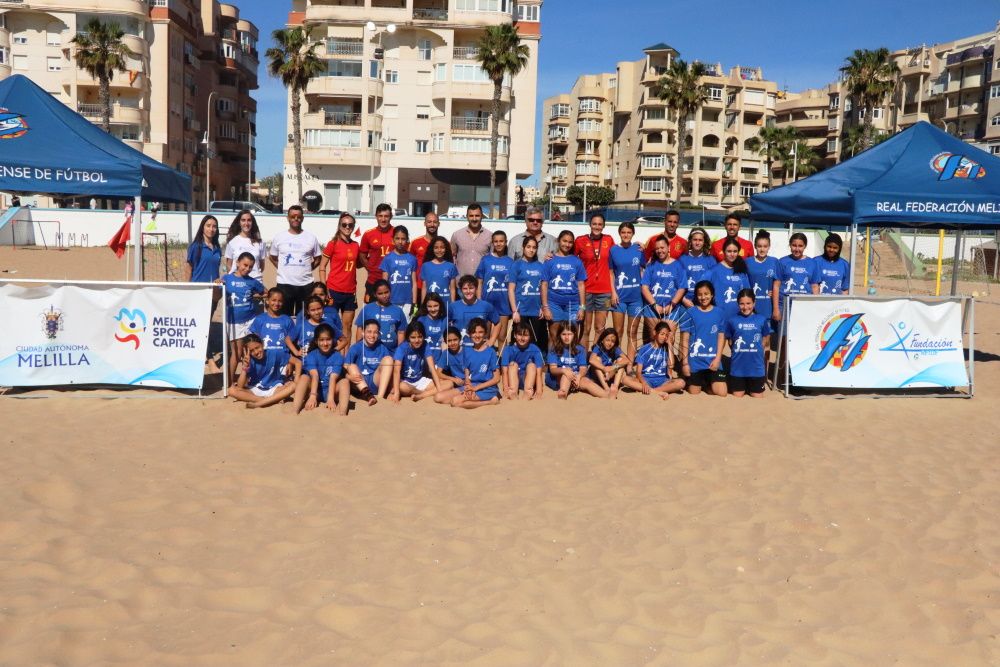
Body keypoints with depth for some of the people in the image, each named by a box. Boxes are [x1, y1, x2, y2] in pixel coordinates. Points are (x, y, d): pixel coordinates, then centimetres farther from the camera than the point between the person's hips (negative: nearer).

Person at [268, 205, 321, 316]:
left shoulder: (311, 237, 4)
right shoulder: (279, 237, 4)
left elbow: (317, 259, 12)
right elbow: (272, 257, 14)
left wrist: (306, 269, 1)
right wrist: (282, 269, 2)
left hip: (306, 285, 0)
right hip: (284, 284, 0)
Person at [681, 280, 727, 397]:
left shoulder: (719, 313, 3)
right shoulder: (691, 313, -1)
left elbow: (721, 337, 4)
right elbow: (685, 339, -1)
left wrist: (717, 358, -6)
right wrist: (684, 362, -4)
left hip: (713, 360, 1)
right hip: (694, 360, -1)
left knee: (721, 392, -9)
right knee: (694, 392, 5)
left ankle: (707, 384, 21)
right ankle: (701, 382, 36)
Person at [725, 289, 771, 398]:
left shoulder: (762, 320, -2)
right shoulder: (732, 320, -3)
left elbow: (765, 341, 7)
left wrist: (756, 351, -1)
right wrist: (739, 352, 0)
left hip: (756, 366, 0)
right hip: (738, 366, 0)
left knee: (757, 396, 9)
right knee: (737, 395, 9)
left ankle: (750, 385, 37)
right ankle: (737, 383, 38)